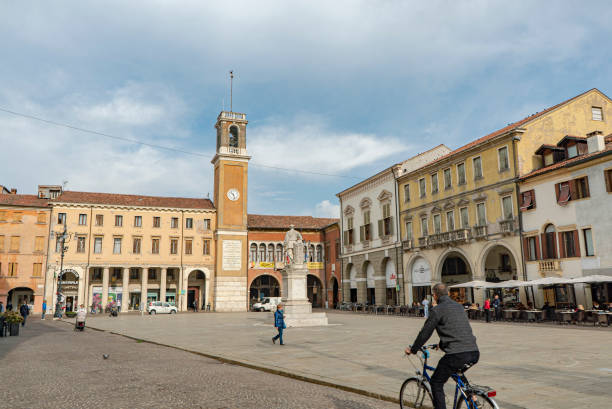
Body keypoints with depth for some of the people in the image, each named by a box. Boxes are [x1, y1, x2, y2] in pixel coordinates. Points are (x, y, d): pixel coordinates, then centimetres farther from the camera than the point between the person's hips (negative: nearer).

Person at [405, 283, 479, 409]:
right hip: (474, 353, 7)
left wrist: (412, 349, 16)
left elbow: (425, 333, 1)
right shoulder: (459, 306, 20)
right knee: (458, 373, 37)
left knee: (436, 383, 9)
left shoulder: (437, 310, -2)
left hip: (457, 354, -7)